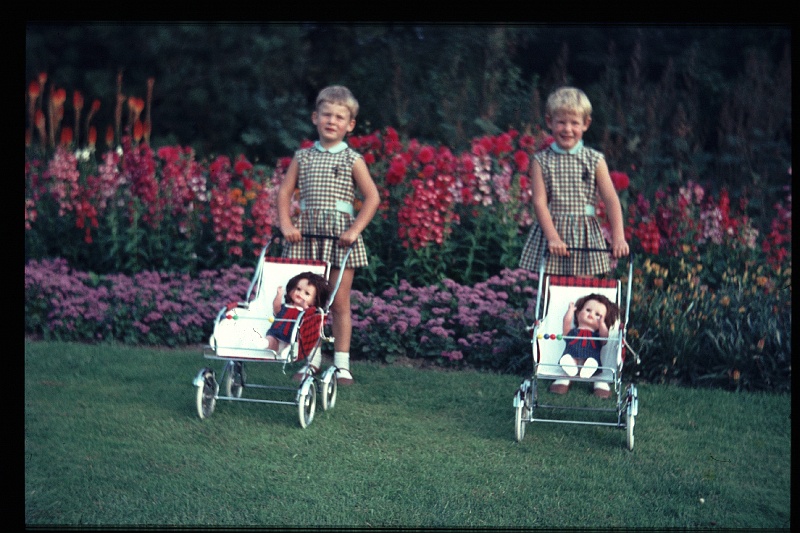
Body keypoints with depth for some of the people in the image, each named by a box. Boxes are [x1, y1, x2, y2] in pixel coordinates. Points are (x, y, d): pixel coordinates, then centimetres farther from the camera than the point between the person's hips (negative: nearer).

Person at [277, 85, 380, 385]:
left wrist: (355, 229, -13)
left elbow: (372, 197, -3)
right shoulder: (302, 158, 9)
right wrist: (286, 225, -6)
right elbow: (285, 192, 7)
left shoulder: (352, 160, 2)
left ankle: (342, 363, 7)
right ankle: (311, 359, 14)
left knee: (339, 302, 1)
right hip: (307, 236, 2)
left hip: (341, 237, -2)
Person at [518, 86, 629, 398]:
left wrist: (618, 236, -16)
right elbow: (540, 201, -5)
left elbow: (611, 199, -3)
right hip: (551, 235, 0)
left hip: (586, 236, 0)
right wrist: (553, 236, -19)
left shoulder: (594, 160, 4)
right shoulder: (542, 161, 3)